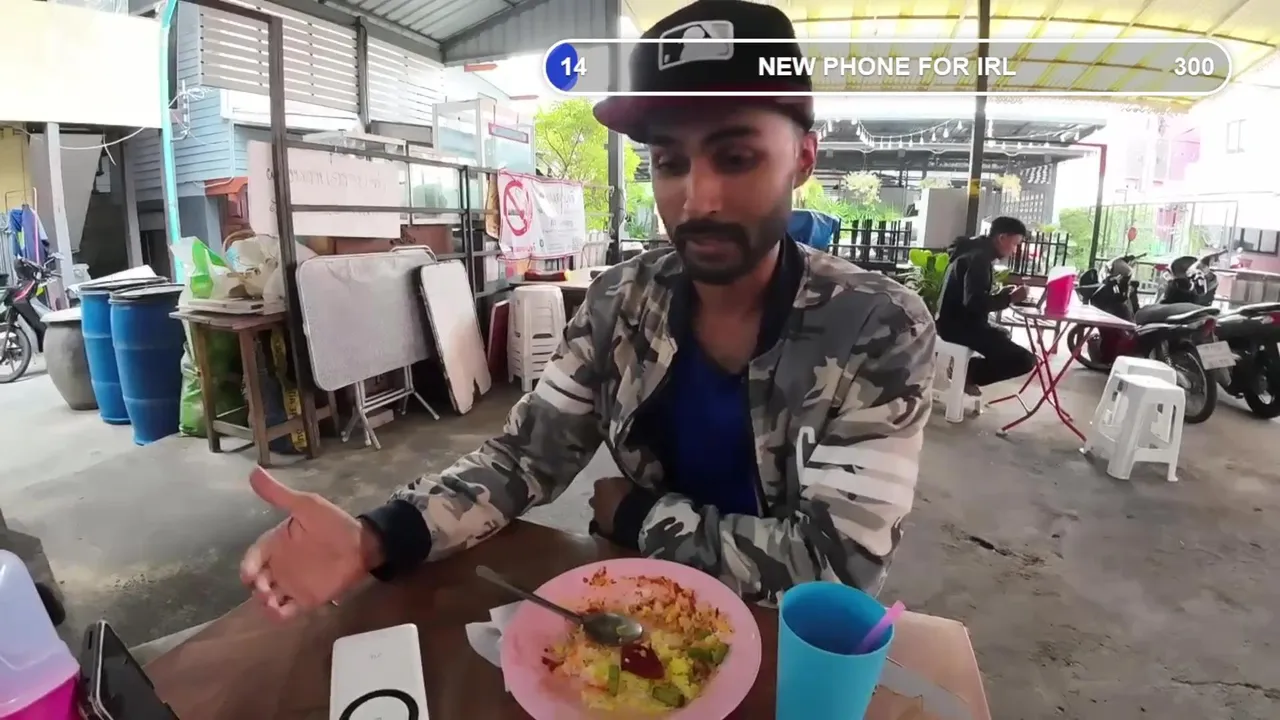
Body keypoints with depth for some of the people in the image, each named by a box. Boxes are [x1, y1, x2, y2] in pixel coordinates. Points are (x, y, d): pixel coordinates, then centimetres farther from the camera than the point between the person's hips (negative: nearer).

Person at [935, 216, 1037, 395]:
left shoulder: (974, 251, 16)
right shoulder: (978, 257, -17)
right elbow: (974, 302, -29)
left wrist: (1001, 293, 12)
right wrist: (1009, 299, -18)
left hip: (956, 321, 11)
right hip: (960, 325, -11)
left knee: (1001, 337, 36)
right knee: (1024, 360, -14)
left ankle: (965, 369, 17)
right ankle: (967, 374, -3)